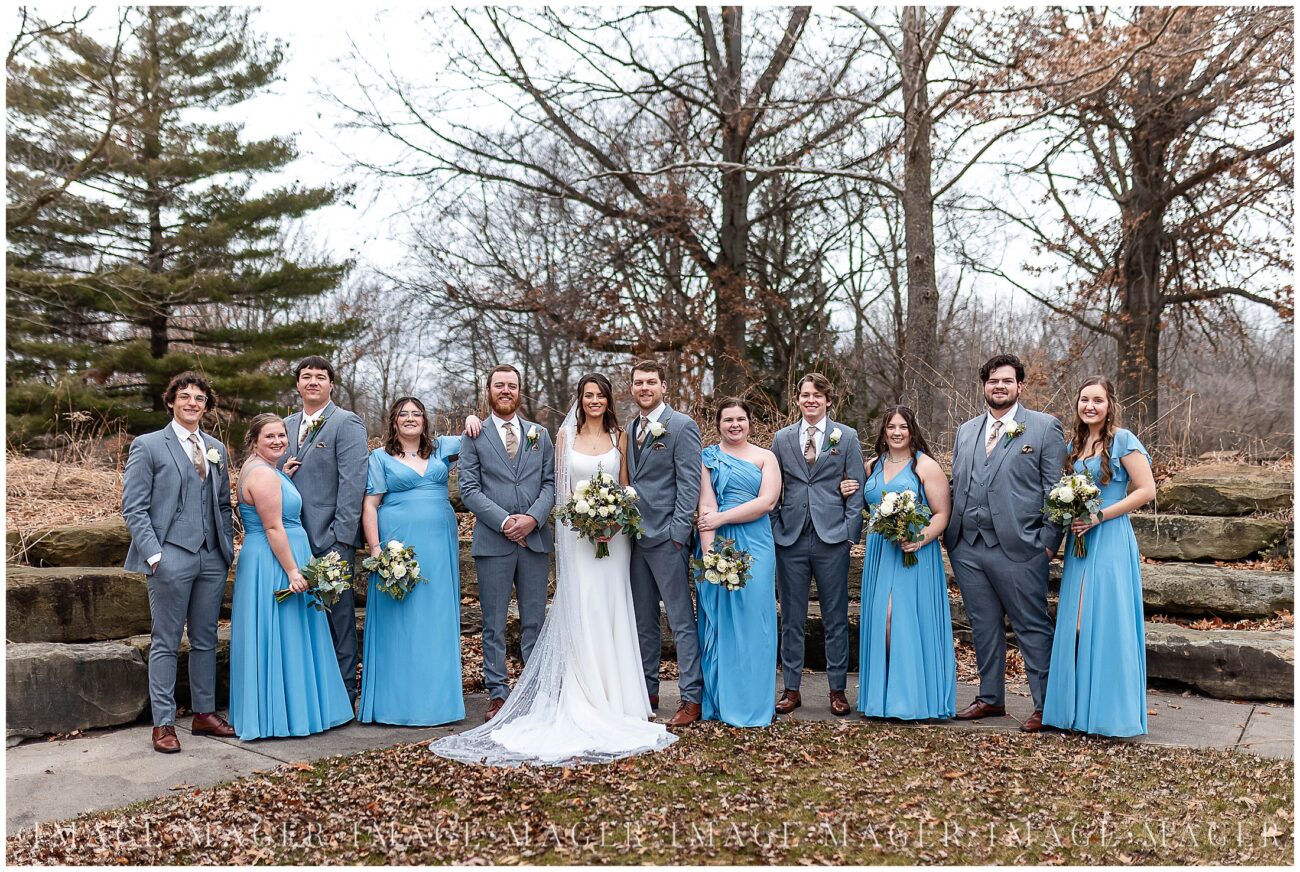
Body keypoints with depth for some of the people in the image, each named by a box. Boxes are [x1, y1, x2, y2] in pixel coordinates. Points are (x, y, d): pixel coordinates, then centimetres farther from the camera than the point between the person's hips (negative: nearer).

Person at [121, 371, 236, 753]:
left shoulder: (217, 448, 14)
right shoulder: (148, 445, -1)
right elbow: (133, 507, -6)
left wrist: (228, 548, 8)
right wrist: (154, 554, -13)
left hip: (213, 559, 5)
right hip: (171, 559, -5)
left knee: (206, 640, 12)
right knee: (166, 643, 2)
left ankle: (204, 713, 22)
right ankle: (163, 723, 10)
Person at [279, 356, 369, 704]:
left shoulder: (346, 423, -4)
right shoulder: (287, 425, 15)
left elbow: (353, 483, -11)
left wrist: (340, 539, -16)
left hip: (330, 539, -5)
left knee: (338, 617, 1)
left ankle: (343, 696, 12)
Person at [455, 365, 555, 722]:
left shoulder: (540, 434, 13)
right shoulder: (475, 436, 4)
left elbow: (550, 483, 8)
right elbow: (469, 489, -3)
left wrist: (533, 518, -9)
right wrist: (504, 521, -13)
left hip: (535, 539, 2)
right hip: (493, 541, -2)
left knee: (534, 620, 7)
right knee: (494, 623, 4)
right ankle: (497, 693, 13)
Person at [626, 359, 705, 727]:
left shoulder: (681, 426, -7)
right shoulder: (630, 429, 15)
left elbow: (689, 483, -11)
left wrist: (678, 532, -16)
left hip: (667, 537, -7)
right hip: (636, 537, 8)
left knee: (681, 621, -2)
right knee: (643, 621, 14)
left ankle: (692, 698, 4)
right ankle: (647, 691, 25)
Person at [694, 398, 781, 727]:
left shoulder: (765, 458, 9)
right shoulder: (707, 457, 8)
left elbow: (767, 501, -5)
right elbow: (705, 506, -3)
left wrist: (721, 517, -10)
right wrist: (709, 551, -14)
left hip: (754, 546, 0)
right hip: (717, 545, 0)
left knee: (751, 620, 0)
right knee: (718, 620, 4)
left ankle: (750, 703, 10)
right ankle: (718, 701, 14)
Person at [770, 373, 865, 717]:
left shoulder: (847, 437, 5)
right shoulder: (782, 438, 9)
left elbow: (856, 488, 3)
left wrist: (851, 533, -4)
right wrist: (774, 530, 2)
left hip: (832, 537, -1)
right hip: (791, 538, 2)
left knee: (836, 618, 6)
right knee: (791, 618, 7)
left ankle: (838, 689, 18)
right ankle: (791, 689, 18)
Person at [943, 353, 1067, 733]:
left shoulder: (1045, 427, 1)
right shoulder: (965, 431, 16)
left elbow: (1055, 488, -3)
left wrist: (1049, 541, -8)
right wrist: (950, 533, 9)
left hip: (1018, 547, -5)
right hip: (967, 548, 5)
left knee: (1033, 628, 3)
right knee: (984, 626, 14)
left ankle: (1045, 705, 13)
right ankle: (991, 698, 26)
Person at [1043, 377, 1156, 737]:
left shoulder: (1122, 440, -5)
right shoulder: (1075, 445, 14)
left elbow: (1146, 490, -10)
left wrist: (1099, 516, -15)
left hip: (1111, 540, -6)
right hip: (1079, 541, 6)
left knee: (1107, 622, -4)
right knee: (1076, 625, 6)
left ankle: (1111, 711, 6)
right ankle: (1078, 707, 15)